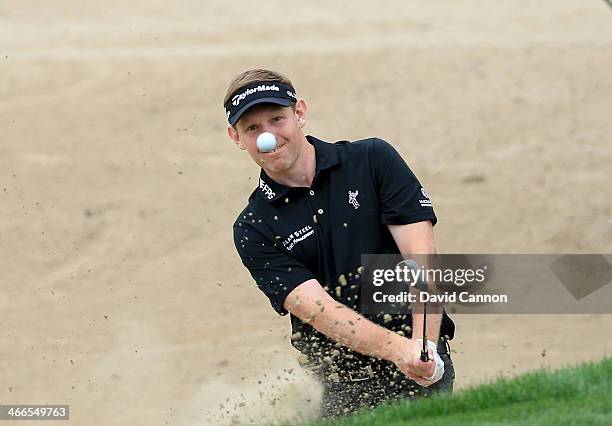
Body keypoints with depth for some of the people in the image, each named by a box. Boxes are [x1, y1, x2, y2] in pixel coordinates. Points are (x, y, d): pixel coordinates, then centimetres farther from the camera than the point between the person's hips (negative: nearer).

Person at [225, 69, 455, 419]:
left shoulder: (373, 159, 3)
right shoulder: (253, 230, 2)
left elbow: (423, 258, -5)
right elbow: (317, 309, -11)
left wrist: (423, 345, -22)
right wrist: (398, 349, -28)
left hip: (423, 374, -2)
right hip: (342, 386, 2)